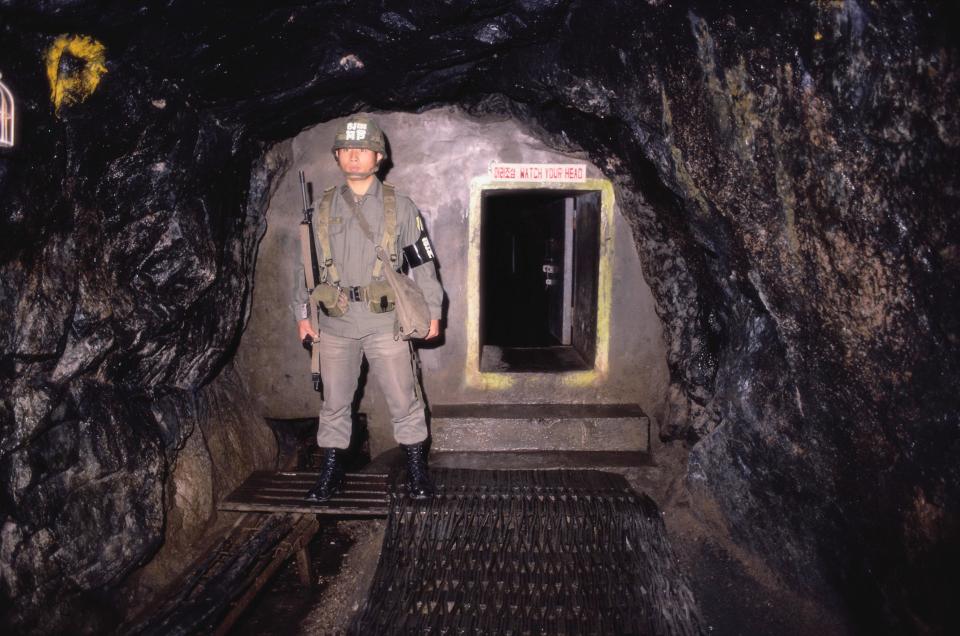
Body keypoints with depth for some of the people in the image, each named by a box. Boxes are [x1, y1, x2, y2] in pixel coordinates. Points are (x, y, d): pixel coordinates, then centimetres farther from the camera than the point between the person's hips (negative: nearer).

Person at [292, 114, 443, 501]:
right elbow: (305, 264, 13)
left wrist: (433, 312, 1)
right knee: (334, 402, 11)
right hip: (335, 325, 2)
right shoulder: (322, 210, 8)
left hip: (385, 323, -2)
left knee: (404, 400, 2)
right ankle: (331, 473, 25)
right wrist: (302, 314, 9)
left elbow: (422, 262, 4)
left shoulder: (400, 208, 3)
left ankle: (417, 471, 18)